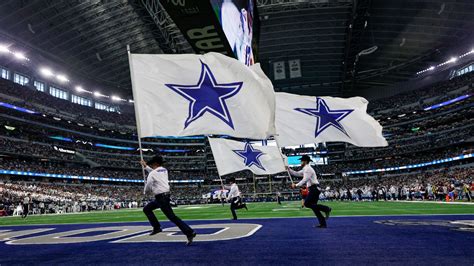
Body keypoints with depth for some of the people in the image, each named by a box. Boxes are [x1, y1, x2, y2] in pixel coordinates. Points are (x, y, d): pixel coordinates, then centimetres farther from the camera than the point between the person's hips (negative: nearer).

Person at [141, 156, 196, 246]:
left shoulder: (152, 174, -12)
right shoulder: (164, 170, 11)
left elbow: (148, 186, -5)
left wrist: (146, 192, 18)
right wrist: (145, 166, 39)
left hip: (161, 197, -9)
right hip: (165, 195, 9)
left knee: (172, 217, -11)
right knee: (146, 209, 20)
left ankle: (190, 233, -15)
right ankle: (157, 227, 20)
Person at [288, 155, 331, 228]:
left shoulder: (308, 169, -11)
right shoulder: (305, 169, 19)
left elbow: (305, 180, -20)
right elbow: (297, 173, 25)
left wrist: (296, 185, -22)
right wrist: (289, 169, 16)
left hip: (314, 189, -10)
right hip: (314, 189, 10)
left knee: (307, 203, -15)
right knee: (313, 206, 7)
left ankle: (326, 209, -12)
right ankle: (323, 223, 8)